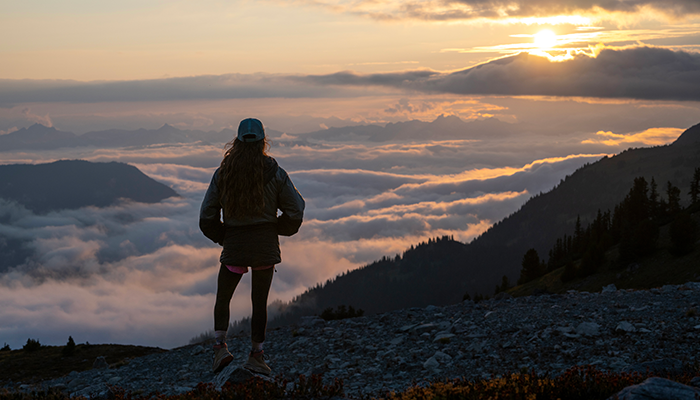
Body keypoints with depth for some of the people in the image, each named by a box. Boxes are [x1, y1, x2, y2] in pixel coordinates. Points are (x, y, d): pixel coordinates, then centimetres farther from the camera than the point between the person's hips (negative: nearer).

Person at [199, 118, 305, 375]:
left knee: (222, 300, 16)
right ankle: (256, 355, 16)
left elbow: (207, 218, -1)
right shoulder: (274, 173, -7)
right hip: (266, 246, 0)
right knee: (260, 302, 10)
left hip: (234, 247, 0)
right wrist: (279, 229, 14)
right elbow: (296, 210, -3)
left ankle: (220, 346, -1)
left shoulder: (222, 174, -4)